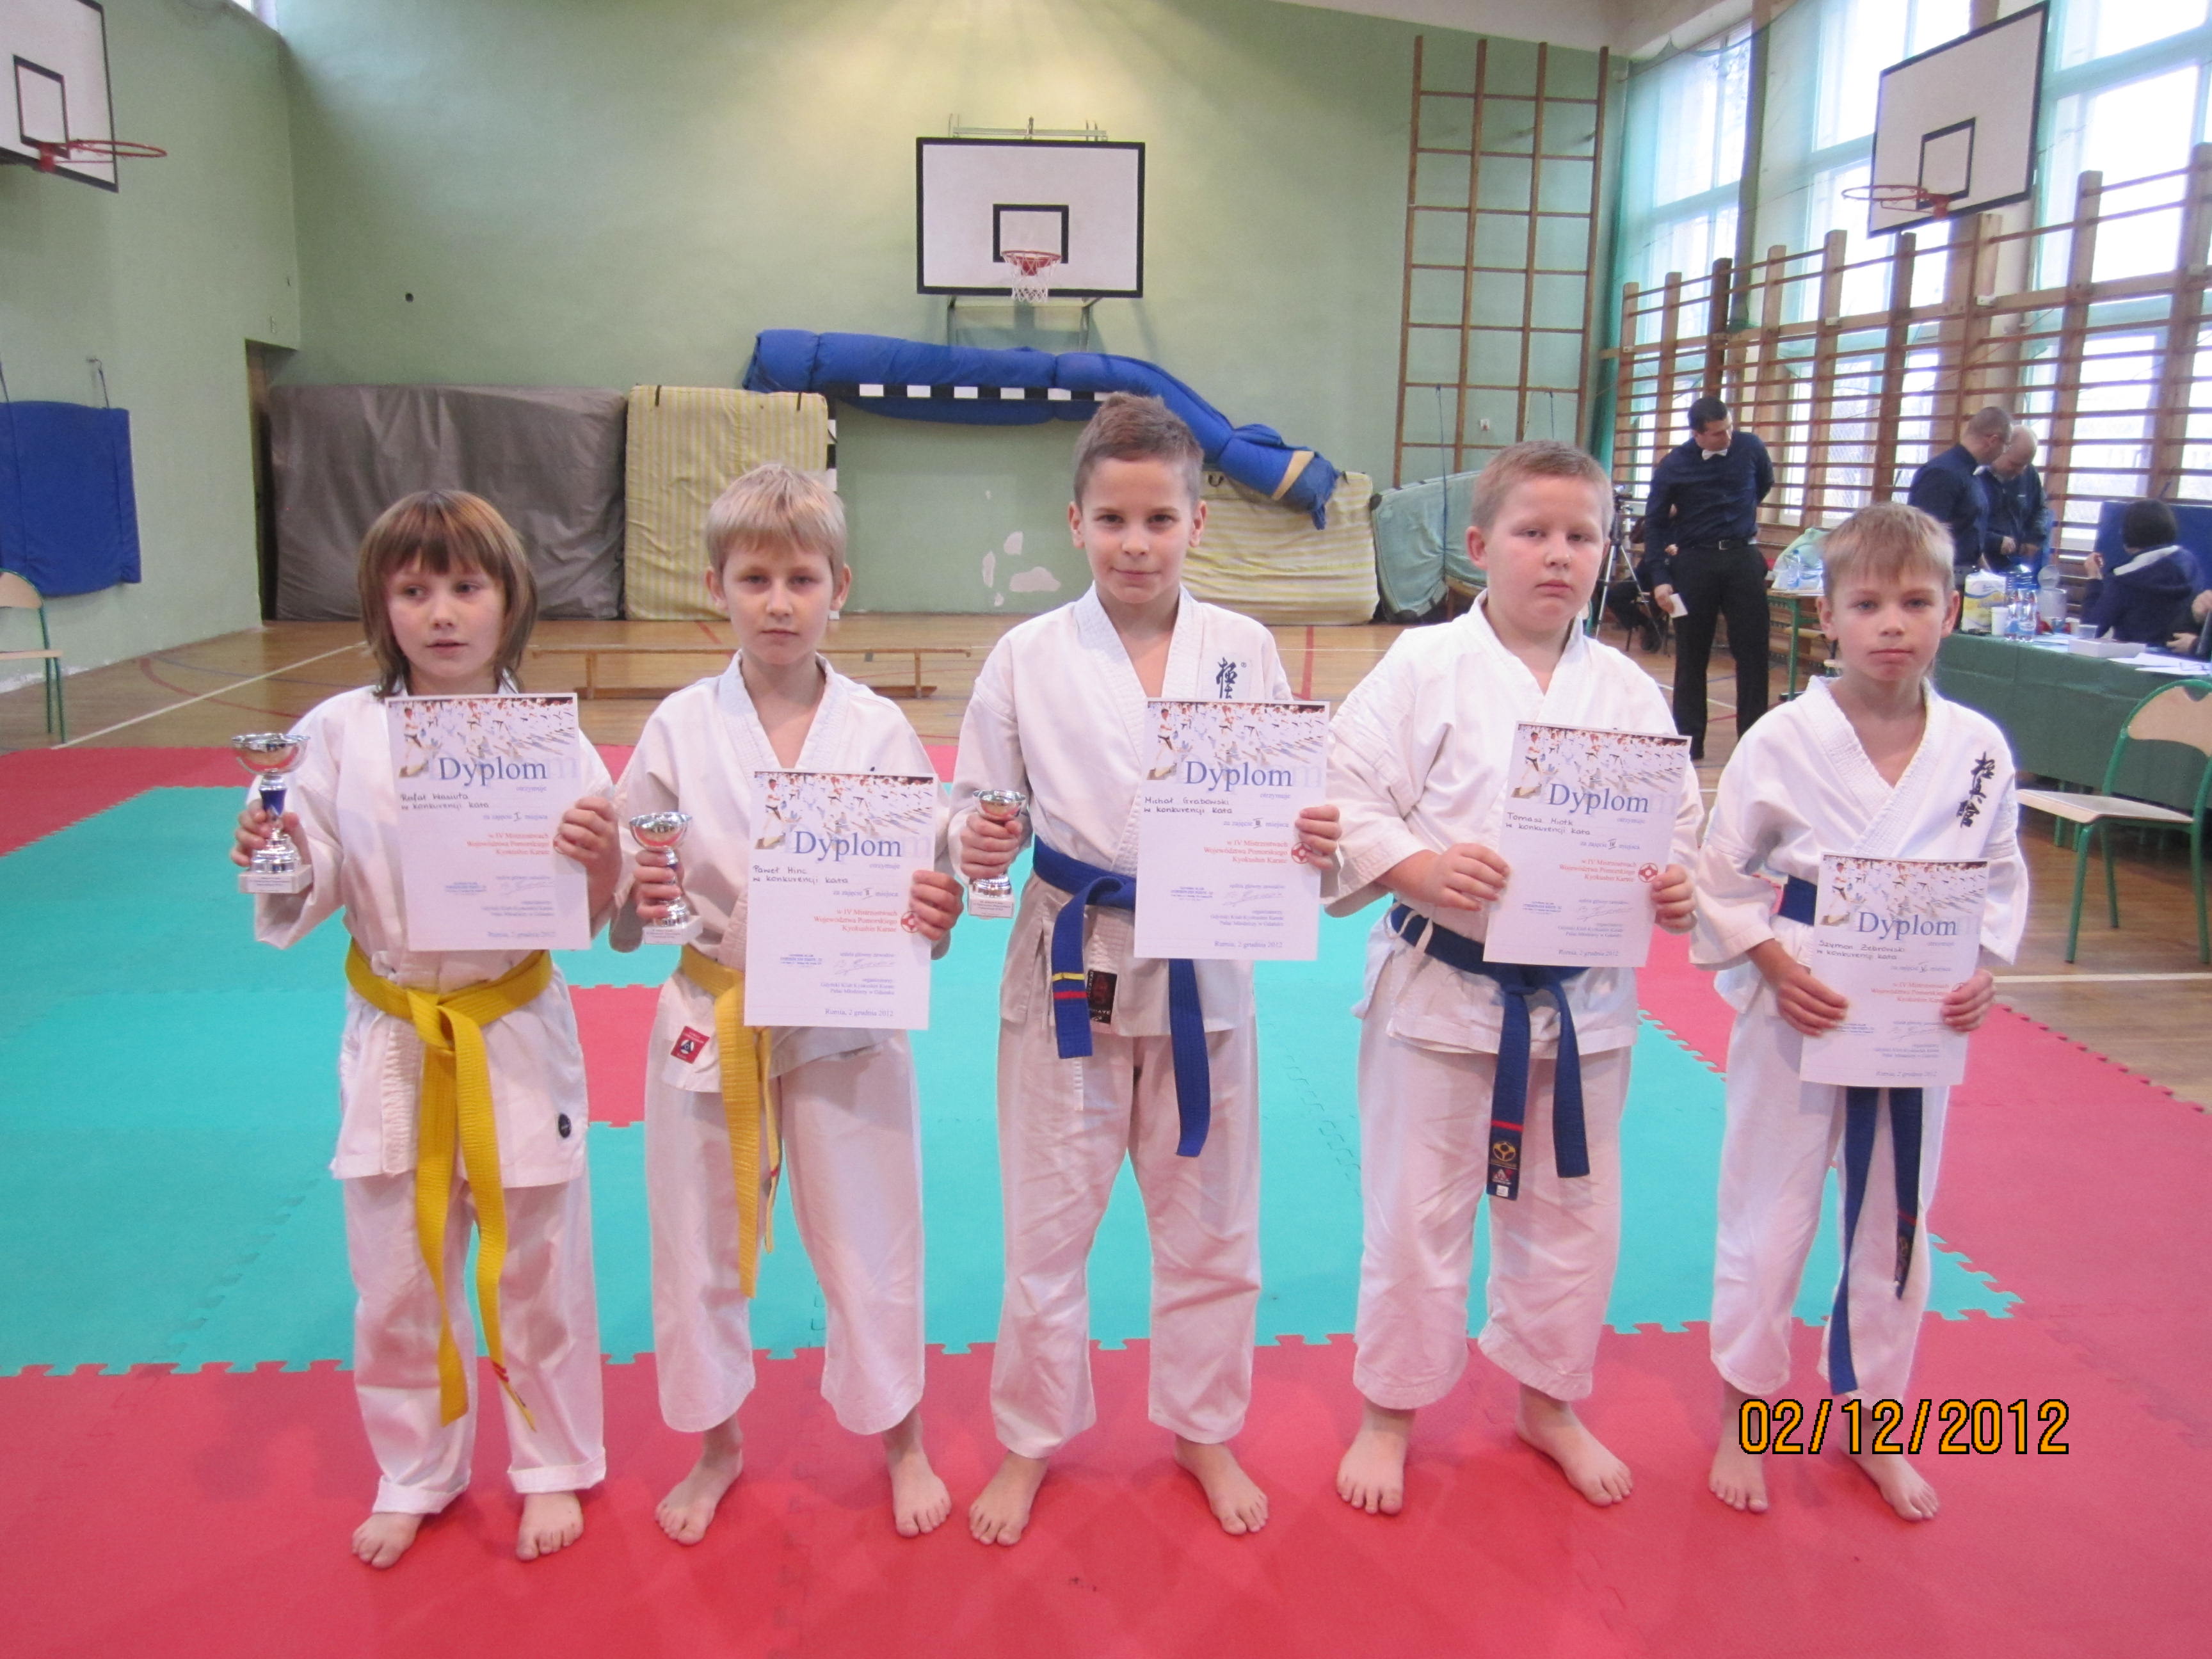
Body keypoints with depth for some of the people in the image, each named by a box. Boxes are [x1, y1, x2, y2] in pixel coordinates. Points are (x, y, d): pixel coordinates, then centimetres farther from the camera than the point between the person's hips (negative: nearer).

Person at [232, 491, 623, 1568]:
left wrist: (604, 863, -26)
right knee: (396, 1283, 17)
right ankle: (415, 1478, 41)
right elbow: (311, 901, 1)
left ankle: (554, 1467, 37)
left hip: (517, 1041, -1)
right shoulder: (338, 733, -6)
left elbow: (590, 919, -6)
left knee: (538, 1275, 13)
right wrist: (277, 861, -20)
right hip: (391, 1043, 2)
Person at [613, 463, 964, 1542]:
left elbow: (926, 878, -3)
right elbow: (625, 894, 0)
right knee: (701, 1244, 15)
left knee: (868, 1240, 12)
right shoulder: (680, 727, -4)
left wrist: (936, 912, -25)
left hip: (845, 1021, -1)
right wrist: (638, 898, -21)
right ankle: (715, 1445, 41)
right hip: (710, 1021, 1)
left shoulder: (878, 729, -6)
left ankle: (900, 1443, 38)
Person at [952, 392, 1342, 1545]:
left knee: (1207, 1222, 16)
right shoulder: (1030, 656, -5)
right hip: (1069, 969, -1)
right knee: (1046, 1221, 12)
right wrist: (977, 848, -20)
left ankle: (1203, 1430, 40)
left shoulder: (1243, 651, -2)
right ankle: (1030, 1439, 35)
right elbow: (977, 804, 1)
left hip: (1200, 970, 1)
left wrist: (1314, 842, -18)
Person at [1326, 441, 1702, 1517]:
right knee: (1417, 1210, 9)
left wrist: (1676, 887, -13)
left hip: (1583, 997, 4)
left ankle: (1548, 1400, 41)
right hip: (1441, 986, -3)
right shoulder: (1425, 668, -9)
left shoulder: (1626, 691, 2)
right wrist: (1424, 869, -26)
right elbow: (1349, 801, -12)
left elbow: (1677, 822, 6)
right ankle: (1388, 1410, 31)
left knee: (1573, 1214, 17)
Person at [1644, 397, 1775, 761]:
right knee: (1691, 654, 4)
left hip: (1743, 557, 1)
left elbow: (1765, 483, 21)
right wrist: (1660, 577, -6)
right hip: (1694, 562, -1)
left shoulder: (1750, 447, -2)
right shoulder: (1674, 465, -6)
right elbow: (1654, 522, 0)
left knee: (1753, 650, 1)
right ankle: (1690, 740, 11)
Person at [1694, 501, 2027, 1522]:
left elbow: (2002, 880, 8)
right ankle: (1743, 1417, 30)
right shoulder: (1782, 742, -12)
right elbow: (1720, 878, -6)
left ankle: (1872, 1425, 38)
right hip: (1798, 1015, -3)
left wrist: (1982, 973, -7)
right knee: (1769, 1219, 8)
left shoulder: (1979, 749, -3)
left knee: (1894, 1226, 17)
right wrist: (1776, 967, -17)